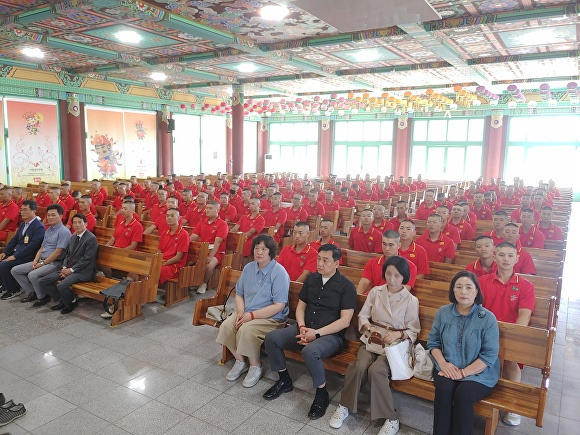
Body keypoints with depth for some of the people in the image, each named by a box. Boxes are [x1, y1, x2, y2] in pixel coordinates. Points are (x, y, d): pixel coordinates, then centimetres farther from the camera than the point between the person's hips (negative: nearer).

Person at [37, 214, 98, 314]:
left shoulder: (91, 238, -12)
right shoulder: (73, 237, 16)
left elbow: (87, 259, -16)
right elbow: (67, 254, 17)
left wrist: (71, 270, -15)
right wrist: (64, 267, -1)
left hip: (82, 271, -9)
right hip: (68, 268, 9)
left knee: (62, 286, -30)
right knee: (42, 281, 0)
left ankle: (72, 302, 0)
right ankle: (63, 301, 12)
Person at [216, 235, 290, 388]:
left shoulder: (279, 273, -14)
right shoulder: (248, 268, 7)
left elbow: (279, 306, -19)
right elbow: (239, 293, 15)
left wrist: (252, 315, -20)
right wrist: (240, 312, -6)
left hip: (271, 318, -6)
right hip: (246, 313, 6)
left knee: (246, 330, -30)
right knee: (226, 325, -19)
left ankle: (256, 366, -4)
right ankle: (240, 361, 5)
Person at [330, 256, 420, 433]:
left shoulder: (411, 300, -2)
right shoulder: (375, 292, 6)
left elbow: (413, 330, -1)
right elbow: (362, 316, 8)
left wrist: (398, 334, -20)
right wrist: (370, 328, -13)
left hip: (395, 344, -2)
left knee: (376, 370, -30)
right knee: (359, 366, -27)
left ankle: (391, 419, -14)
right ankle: (344, 406, -7)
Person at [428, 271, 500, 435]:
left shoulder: (488, 318, -7)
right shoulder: (443, 312, 4)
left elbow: (489, 355, -10)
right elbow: (433, 342, 8)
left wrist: (463, 372, -16)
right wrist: (443, 363, -10)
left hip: (478, 374, -2)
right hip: (446, 368, 2)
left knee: (463, 394, -30)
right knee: (444, 389, -28)